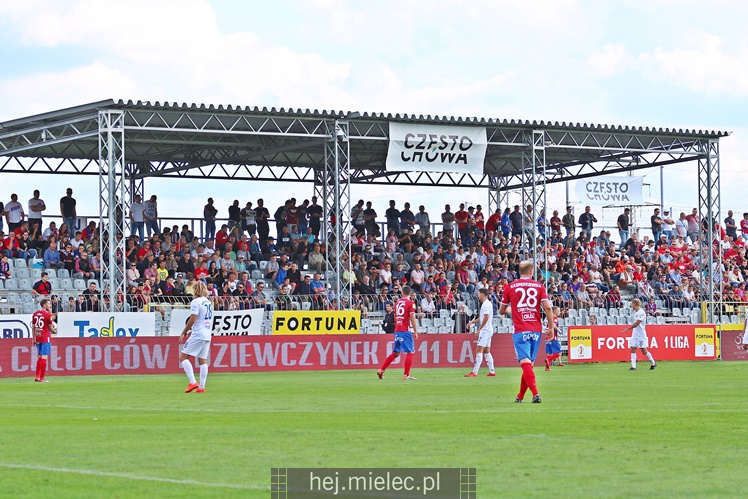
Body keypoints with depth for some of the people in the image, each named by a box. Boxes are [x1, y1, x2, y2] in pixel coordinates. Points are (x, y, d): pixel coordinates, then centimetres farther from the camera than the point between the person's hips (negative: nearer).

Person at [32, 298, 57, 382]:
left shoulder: (35, 314, 8)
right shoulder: (48, 314, -11)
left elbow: (33, 327, 12)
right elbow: (51, 328, -8)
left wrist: (34, 338, 18)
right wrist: (55, 331, 14)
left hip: (37, 337, 6)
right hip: (45, 338, -6)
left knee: (39, 357, 15)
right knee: (44, 357, -3)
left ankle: (37, 377, 14)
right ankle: (42, 378, -4)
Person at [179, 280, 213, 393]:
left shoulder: (196, 302, -9)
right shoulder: (208, 302, 15)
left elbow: (192, 320, -15)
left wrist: (183, 333, -7)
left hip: (197, 335, -8)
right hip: (207, 335, 8)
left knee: (183, 357, -3)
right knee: (203, 360, 8)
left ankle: (193, 382, -14)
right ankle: (201, 387, 4)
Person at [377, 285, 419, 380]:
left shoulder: (397, 302, 13)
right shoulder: (410, 303, -6)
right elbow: (412, 318, -11)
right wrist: (415, 331, -8)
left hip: (397, 330, 7)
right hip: (406, 331, -7)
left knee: (395, 353, 14)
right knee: (410, 352, -1)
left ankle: (381, 370, 7)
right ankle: (406, 375, -8)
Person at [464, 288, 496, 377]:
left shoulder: (486, 304, -14)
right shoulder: (487, 303, 18)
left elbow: (486, 318, -22)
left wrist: (479, 329, -18)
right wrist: (472, 322, 18)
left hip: (485, 330, -10)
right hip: (488, 330, 10)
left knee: (479, 351, -13)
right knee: (486, 351, 13)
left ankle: (474, 372, -17)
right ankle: (492, 371, 13)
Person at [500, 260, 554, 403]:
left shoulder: (510, 287, 5)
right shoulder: (539, 286, 6)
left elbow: (502, 311, 13)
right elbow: (548, 307, -6)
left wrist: (508, 310, 36)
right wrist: (551, 327, 1)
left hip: (520, 331, -2)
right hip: (536, 330, 2)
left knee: (525, 362, -11)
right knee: (529, 363, 13)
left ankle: (535, 393, -28)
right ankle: (520, 396, 21)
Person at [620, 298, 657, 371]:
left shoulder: (641, 312, -16)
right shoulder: (636, 312, 12)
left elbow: (637, 323, -22)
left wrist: (628, 328, -22)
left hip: (641, 335, -8)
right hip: (634, 334, 8)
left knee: (644, 351, -2)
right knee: (633, 349, -4)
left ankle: (653, 363, 16)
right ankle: (633, 366, -6)